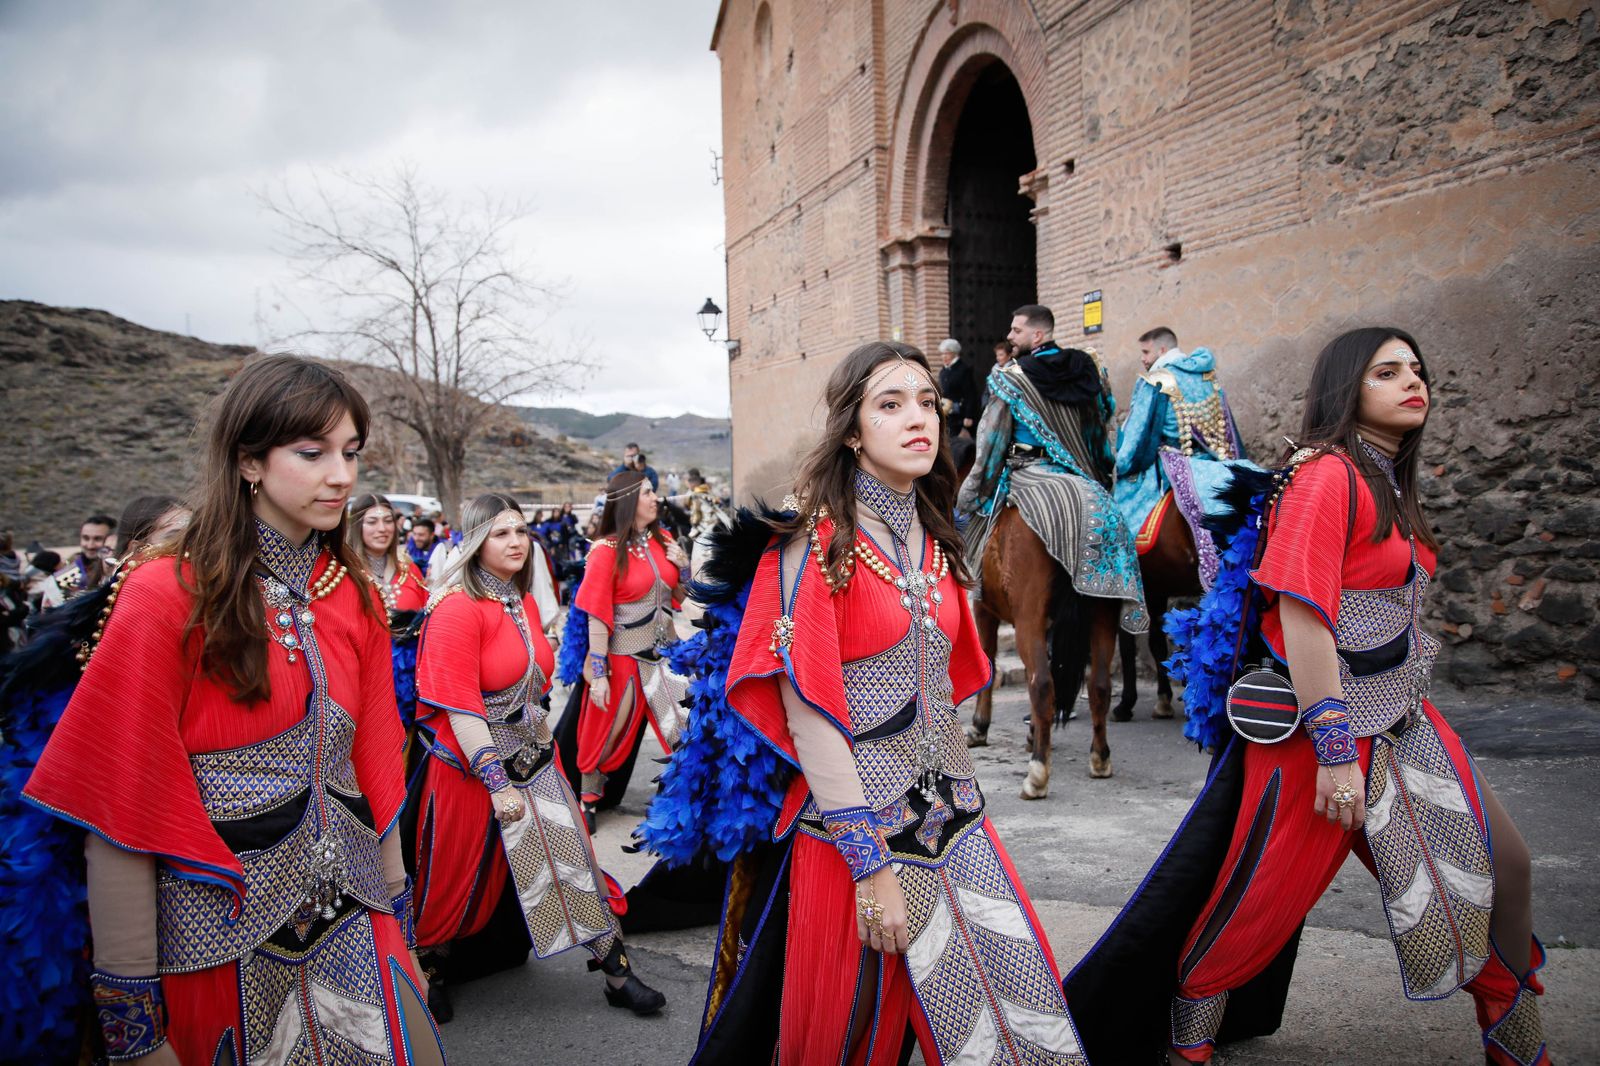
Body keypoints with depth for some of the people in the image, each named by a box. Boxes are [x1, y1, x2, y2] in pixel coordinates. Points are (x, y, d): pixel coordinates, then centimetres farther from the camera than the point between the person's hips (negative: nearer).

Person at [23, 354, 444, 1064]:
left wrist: (396, 908, 9)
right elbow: (119, 815, -12)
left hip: (350, 917, 5)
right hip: (223, 935, -4)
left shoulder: (354, 597, 4)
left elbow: (370, 760, 9)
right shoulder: (168, 598, -12)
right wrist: (132, 1009, -11)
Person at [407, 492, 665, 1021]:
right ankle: (429, 972, 35)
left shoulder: (523, 601, 7)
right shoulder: (458, 608, -18)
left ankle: (617, 973, 15)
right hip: (472, 765, -6)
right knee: (456, 879, 11)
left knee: (571, 857, 6)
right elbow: (459, 708, -22)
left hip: (532, 758, 7)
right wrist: (497, 781, -23)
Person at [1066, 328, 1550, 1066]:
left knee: (1499, 865, 11)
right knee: (1257, 903, 1)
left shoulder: (1387, 481, 15)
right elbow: (1301, 617, -22)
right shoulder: (1326, 474, -15)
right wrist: (1335, 750, -23)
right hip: (1327, 723, -9)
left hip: (1402, 720, 10)